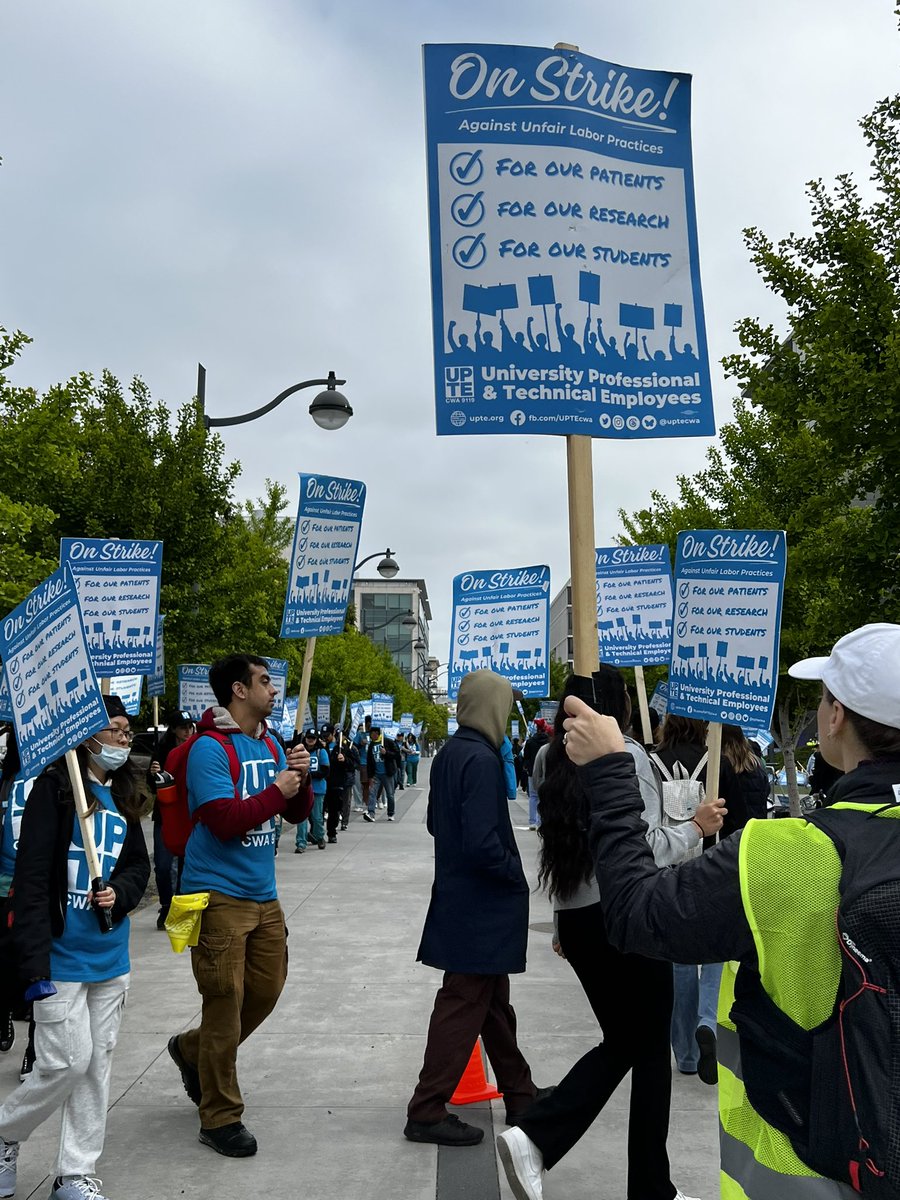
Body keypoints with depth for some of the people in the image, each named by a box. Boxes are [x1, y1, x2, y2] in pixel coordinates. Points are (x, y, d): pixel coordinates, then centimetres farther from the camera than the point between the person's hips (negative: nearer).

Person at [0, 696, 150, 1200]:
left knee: (98, 1064, 11)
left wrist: (120, 892, -8)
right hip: (62, 955, -6)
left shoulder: (123, 797, 8)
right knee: (68, 1061, -3)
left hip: (111, 955, 6)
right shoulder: (55, 787, -12)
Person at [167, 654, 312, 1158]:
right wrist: (277, 789, -16)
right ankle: (221, 1117, 14)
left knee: (267, 990, 15)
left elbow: (298, 813, 13)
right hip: (220, 894, -8)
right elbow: (224, 820, -24)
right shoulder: (209, 748, -14)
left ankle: (192, 1050, 38)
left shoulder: (270, 744, 10)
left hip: (263, 894, 8)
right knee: (225, 1003, -1)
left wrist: (301, 778, -6)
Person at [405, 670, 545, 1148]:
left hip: (458, 892, 10)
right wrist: (517, 874, -12)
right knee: (464, 1005, 2)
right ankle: (427, 1112, 12)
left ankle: (520, 1094, 34)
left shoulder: (448, 753, 5)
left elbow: (435, 822, 16)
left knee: (494, 1001, 19)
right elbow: (483, 844, -27)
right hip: (482, 908, -10)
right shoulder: (481, 759, -23)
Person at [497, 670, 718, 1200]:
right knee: (651, 1050, 9)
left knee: (620, 1043, 18)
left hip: (575, 918, 7)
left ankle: (533, 1138, 5)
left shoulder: (551, 759, 8)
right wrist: (697, 828, 2)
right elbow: (648, 847, -15)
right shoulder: (627, 754, -12)